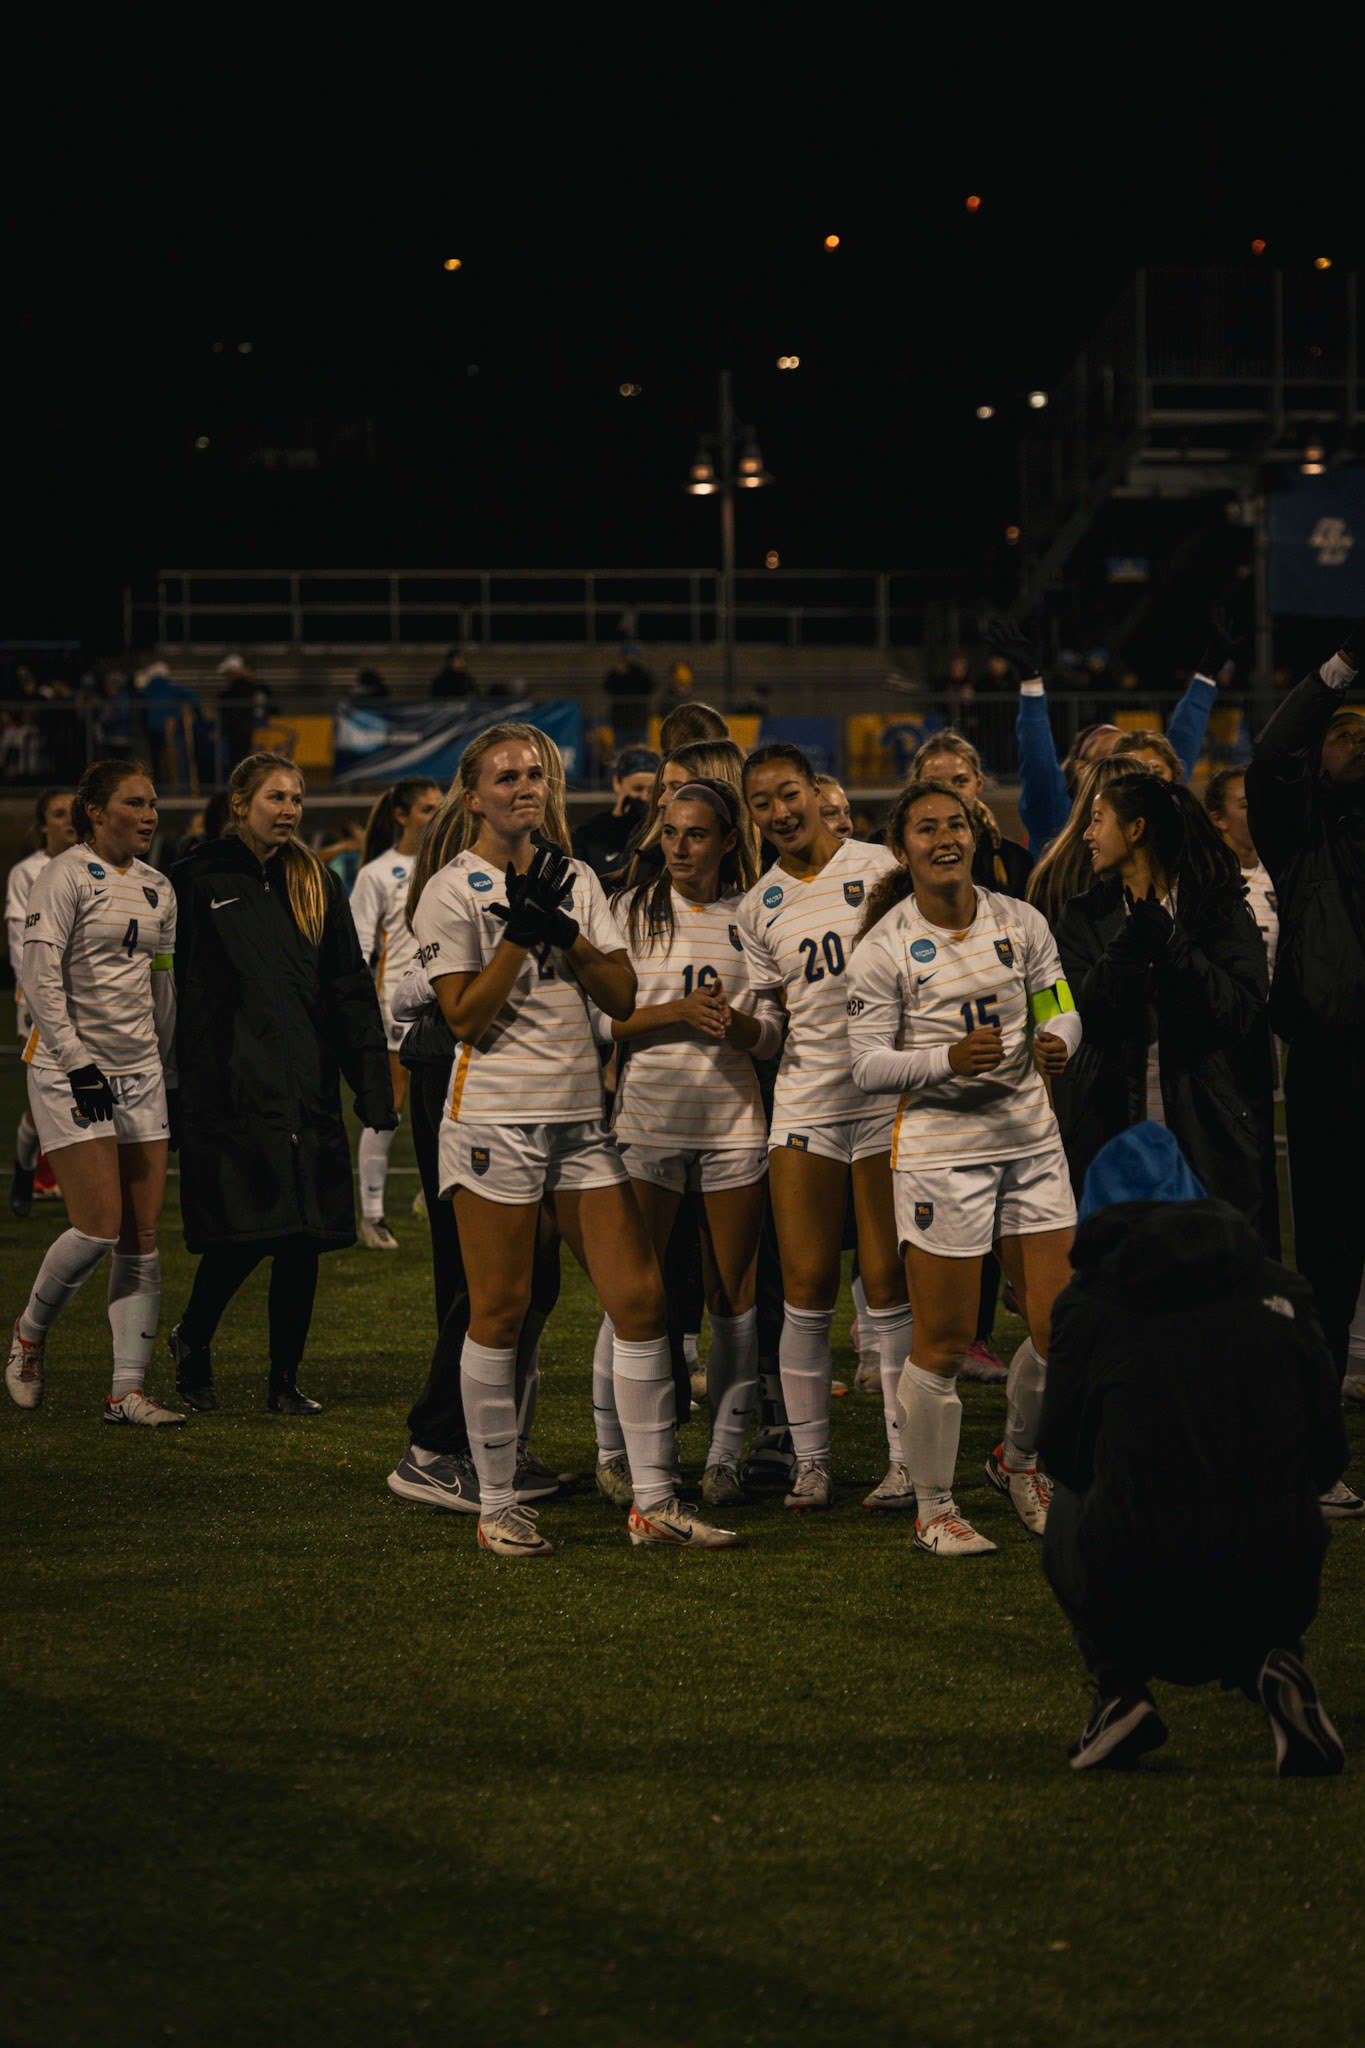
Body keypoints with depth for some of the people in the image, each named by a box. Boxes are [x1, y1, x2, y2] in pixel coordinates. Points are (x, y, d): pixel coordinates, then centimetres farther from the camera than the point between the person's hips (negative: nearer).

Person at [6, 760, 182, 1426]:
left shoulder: (156, 888, 13)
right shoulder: (65, 877, -8)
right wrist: (77, 1062, -18)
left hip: (139, 1071, 6)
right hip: (69, 1070, -6)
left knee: (142, 1238, 0)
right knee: (100, 1226, -13)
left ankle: (128, 1390, 2)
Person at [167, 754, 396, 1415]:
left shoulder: (316, 885, 13)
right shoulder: (200, 880, 2)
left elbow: (351, 990, 12)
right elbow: (172, 988, 0)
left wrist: (373, 1090, 5)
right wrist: (168, 1084, -7)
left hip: (308, 1087, 4)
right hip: (230, 1085, -4)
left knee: (303, 1240, 1)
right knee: (242, 1235, -9)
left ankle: (284, 1381, 11)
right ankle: (192, 1340, 18)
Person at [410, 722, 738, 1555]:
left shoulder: (574, 877, 12)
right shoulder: (452, 890, -3)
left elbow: (622, 994, 4)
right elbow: (465, 1015, -11)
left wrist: (564, 932, -11)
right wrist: (520, 933, -16)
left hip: (581, 1114, 5)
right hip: (494, 1117, -5)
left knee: (640, 1297, 0)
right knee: (501, 1311, -1)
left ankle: (655, 1499, 6)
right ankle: (498, 1504, 9)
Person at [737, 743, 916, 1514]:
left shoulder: (878, 868, 0)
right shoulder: (760, 908, 12)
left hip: (886, 1095, -3)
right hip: (804, 1101, 3)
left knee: (888, 1283, -3)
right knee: (807, 1285, -1)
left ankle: (907, 1458, 5)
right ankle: (811, 1462, 8)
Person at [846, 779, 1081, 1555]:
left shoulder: (1021, 922, 4)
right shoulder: (884, 948, -7)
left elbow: (1059, 1008, 12)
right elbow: (868, 1065, -7)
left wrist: (1056, 1043, -12)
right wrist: (947, 1060, -23)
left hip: (1031, 1141, 4)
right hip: (939, 1149, -4)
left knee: (1061, 1329, 1)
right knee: (944, 1344, -2)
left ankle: (1019, 1459, 28)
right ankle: (934, 1507, 15)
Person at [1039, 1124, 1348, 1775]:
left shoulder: (1088, 1304, 5)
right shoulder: (1280, 1290, 11)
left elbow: (1061, 1454, 15)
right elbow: (1328, 1458, 15)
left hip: (1139, 1597, -2)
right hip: (1277, 1592, 2)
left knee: (1068, 1507, 32)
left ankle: (1121, 1688, 10)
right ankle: (1273, 1667, 7)